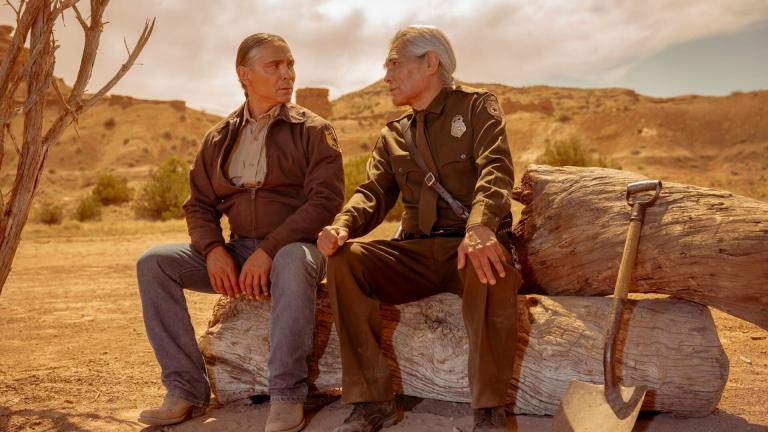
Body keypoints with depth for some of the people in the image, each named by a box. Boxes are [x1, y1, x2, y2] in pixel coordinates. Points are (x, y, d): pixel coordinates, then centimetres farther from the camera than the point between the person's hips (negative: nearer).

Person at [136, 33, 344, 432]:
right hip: (237, 252, 4)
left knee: (293, 261, -39)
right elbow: (199, 204, 13)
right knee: (153, 263, -13)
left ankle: (286, 396, -28)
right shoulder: (220, 138, 12)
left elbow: (326, 198, -12)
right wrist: (214, 250, -9)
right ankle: (186, 390, -13)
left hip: (294, 247, -4)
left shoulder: (312, 130, 0)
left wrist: (268, 251, -21)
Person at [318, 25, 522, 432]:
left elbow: (495, 168, -12)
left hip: (470, 248, -4)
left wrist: (481, 226, -34)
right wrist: (343, 224, -18)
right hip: (414, 253, 4)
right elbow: (374, 192, 8)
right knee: (344, 259, -22)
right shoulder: (393, 135, 20)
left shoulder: (477, 106, 7)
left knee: (493, 268, -38)